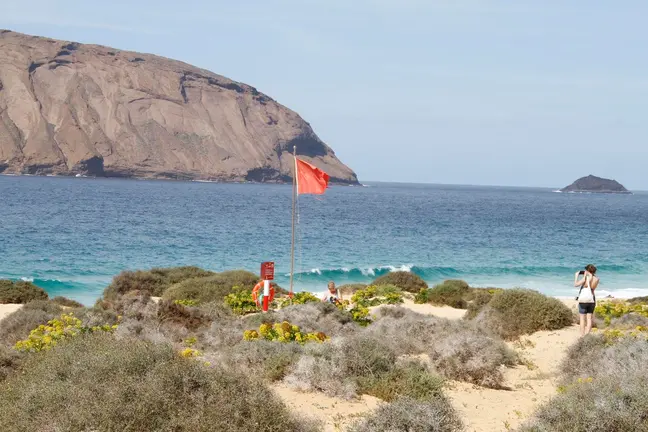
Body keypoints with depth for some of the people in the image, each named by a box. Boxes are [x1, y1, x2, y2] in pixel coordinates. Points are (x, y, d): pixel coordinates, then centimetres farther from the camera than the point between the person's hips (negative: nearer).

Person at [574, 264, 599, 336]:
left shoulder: (585, 278, -16)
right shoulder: (596, 279, 1)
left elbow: (576, 284, -17)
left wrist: (576, 276, -2)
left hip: (583, 300, -5)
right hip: (592, 300, 5)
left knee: (582, 319, 1)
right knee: (589, 319, 8)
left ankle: (582, 336, -1)